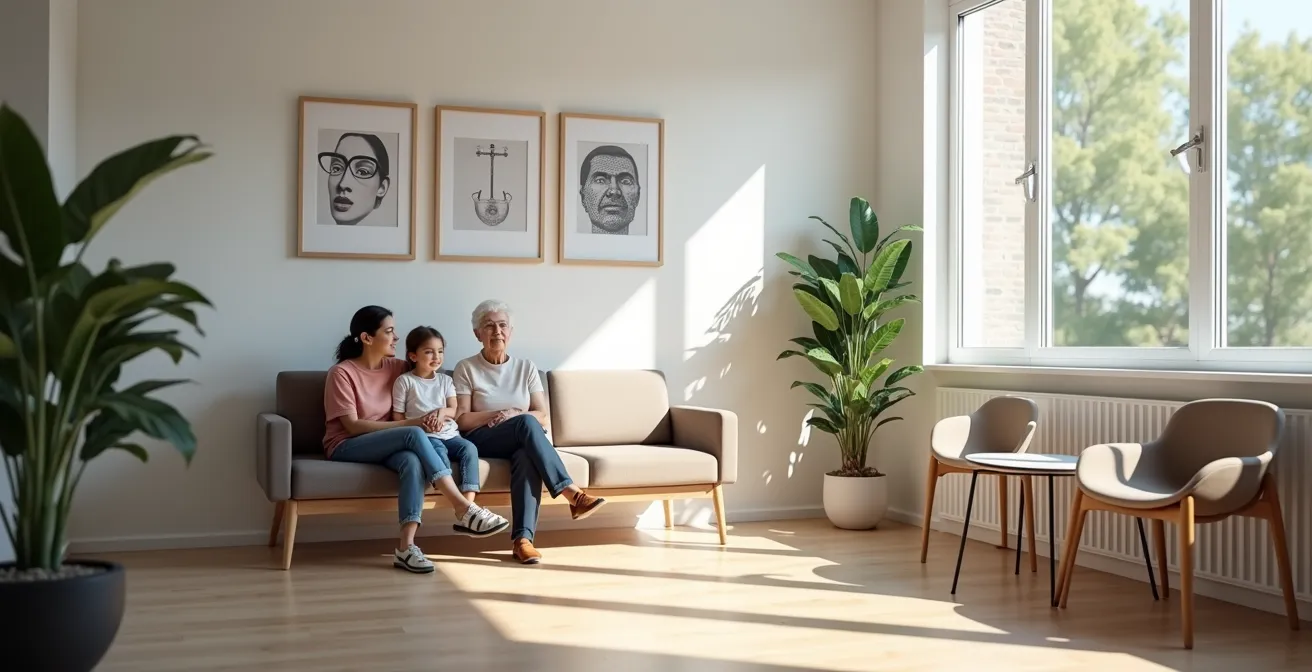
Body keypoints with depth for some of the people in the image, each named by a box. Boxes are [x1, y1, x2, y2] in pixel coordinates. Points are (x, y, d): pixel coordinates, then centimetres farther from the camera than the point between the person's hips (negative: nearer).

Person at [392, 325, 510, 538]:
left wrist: (442, 411, -13)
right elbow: (397, 417, 2)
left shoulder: (445, 380, 18)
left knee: (469, 448, -28)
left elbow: (454, 410, 10)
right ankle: (464, 510, -51)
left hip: (449, 434, 5)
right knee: (437, 450, -38)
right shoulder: (404, 381, 4)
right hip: (423, 437, -5)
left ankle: (466, 510, -40)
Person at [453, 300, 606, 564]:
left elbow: (544, 418, 8)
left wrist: (514, 416, -10)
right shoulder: (466, 368, 6)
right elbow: (461, 420, -2)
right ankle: (573, 494, -41)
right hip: (481, 443, -2)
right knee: (526, 423, -34)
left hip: (522, 441, 2)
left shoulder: (526, 367, 14)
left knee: (527, 455, -37)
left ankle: (522, 538, -47)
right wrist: (504, 414, -9)